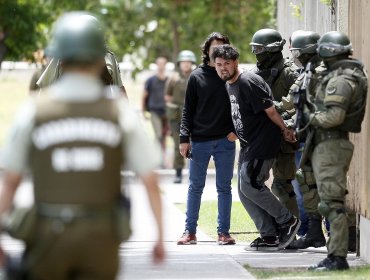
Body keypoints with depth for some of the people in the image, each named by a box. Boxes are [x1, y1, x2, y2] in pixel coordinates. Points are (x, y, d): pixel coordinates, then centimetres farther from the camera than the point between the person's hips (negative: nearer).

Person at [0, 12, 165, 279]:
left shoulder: (34, 111, -6)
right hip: (101, 237, 0)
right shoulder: (120, 112, -4)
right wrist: (161, 236, 5)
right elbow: (150, 180, -4)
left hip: (49, 235, 0)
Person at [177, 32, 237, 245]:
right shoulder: (197, 76, 4)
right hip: (200, 141, 0)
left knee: (224, 187, 5)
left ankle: (224, 232, 10)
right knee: (195, 187, 5)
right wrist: (184, 138, -2)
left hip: (225, 141, 0)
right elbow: (189, 110, 5)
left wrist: (235, 130, -7)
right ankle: (190, 231, 10)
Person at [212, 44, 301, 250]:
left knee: (249, 185, -15)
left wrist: (285, 131, -7)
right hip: (248, 145, 10)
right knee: (244, 191, 6)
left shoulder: (248, 82, -18)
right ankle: (269, 236, 10)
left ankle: (288, 221, -1)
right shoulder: (229, 86, 13)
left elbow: (270, 110, -17)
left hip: (263, 144, -10)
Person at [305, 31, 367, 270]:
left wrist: (310, 117, -10)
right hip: (333, 144, 11)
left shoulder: (339, 80, -17)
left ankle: (338, 257, -12)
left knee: (332, 203, -11)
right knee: (333, 201, 14)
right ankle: (336, 254, 17)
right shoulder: (354, 75, 15)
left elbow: (333, 116, -25)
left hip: (330, 145, -11)